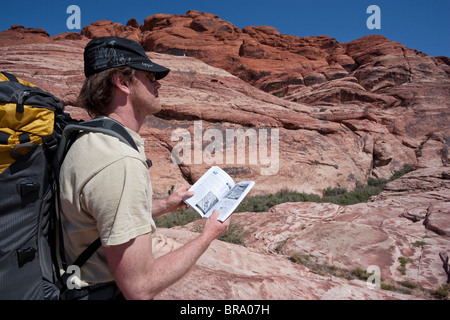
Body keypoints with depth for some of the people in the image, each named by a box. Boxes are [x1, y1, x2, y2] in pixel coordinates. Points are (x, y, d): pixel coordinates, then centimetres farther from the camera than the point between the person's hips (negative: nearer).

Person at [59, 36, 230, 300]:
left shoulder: (90, 139, 2)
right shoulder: (120, 163, -31)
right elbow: (140, 287, -29)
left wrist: (164, 205, 11)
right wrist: (207, 237, -16)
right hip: (104, 291, -9)